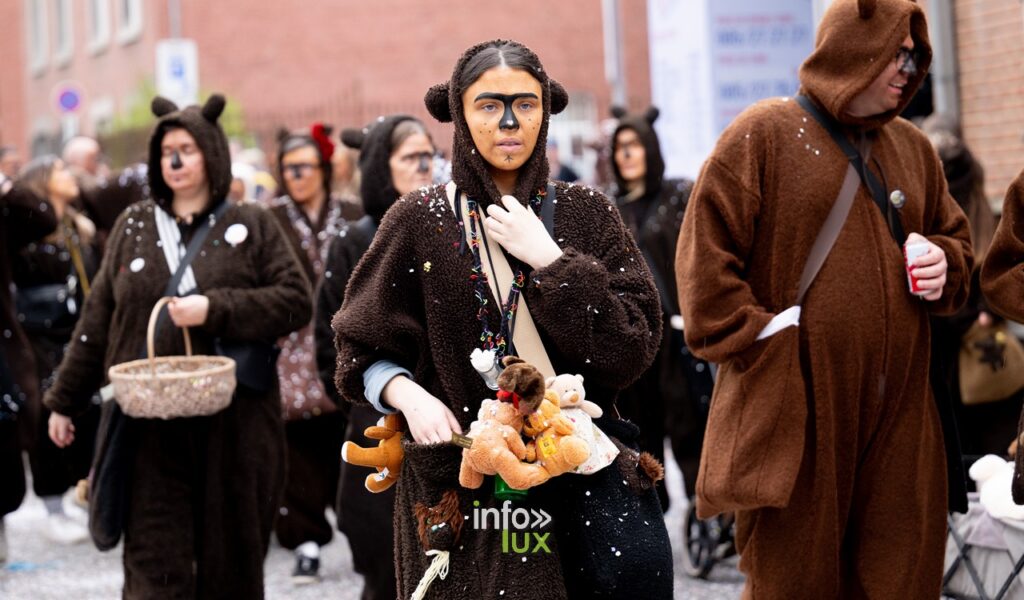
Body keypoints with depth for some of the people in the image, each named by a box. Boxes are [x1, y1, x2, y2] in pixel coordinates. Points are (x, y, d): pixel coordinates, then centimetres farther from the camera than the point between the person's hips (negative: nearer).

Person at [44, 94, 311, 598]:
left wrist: (215, 309, -15)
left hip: (234, 422, -1)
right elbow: (97, 320, 14)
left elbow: (297, 302, -4)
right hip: (152, 425, 1)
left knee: (230, 558, 4)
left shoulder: (252, 226, 5)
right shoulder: (134, 226, 11)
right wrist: (65, 400, 16)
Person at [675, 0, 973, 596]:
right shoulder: (763, 135, -2)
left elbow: (959, 240, 27)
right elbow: (705, 256, -7)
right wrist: (760, 342, -13)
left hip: (898, 414, 5)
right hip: (798, 410, -5)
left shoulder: (913, 149, 16)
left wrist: (944, 263, 4)